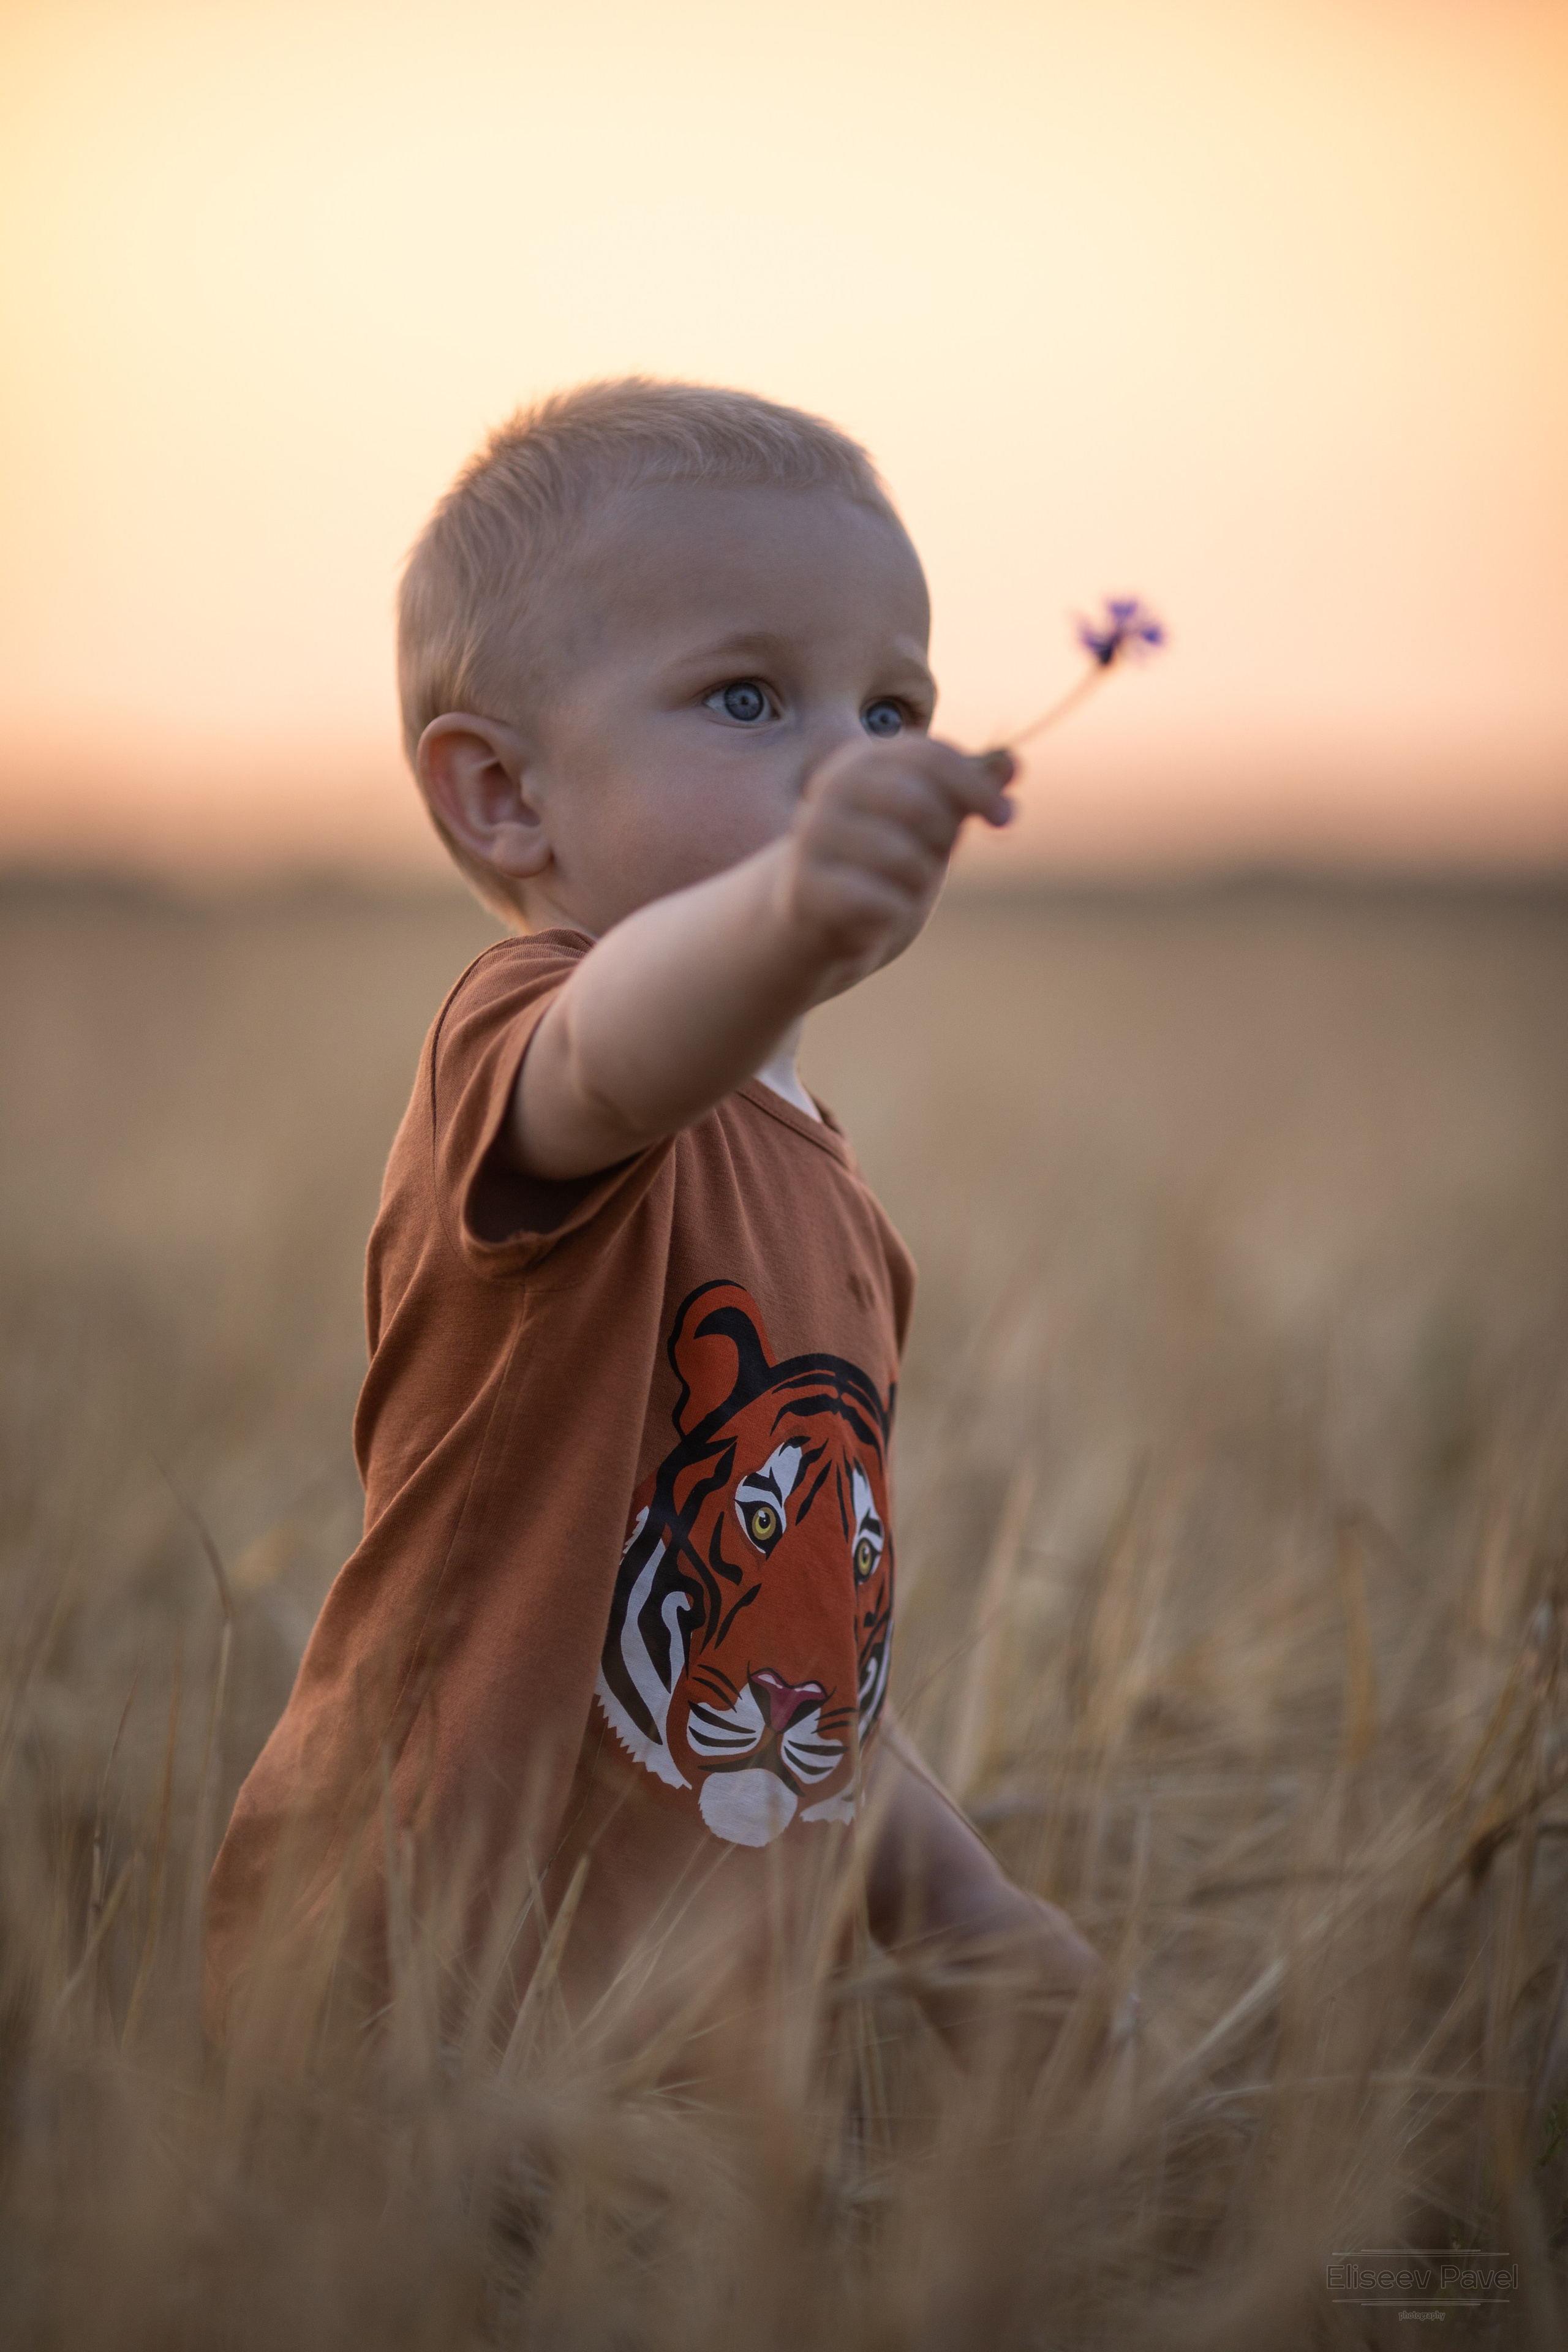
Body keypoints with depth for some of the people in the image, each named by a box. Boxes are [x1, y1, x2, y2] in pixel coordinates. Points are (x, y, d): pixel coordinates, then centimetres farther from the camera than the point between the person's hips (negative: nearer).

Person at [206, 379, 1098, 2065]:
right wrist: (781, 919, -59)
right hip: (405, 1988, -8)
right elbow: (626, 1047, -40)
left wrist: (949, 1899, 14)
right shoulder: (516, 1049, -13)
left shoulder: (831, 1207, 15)